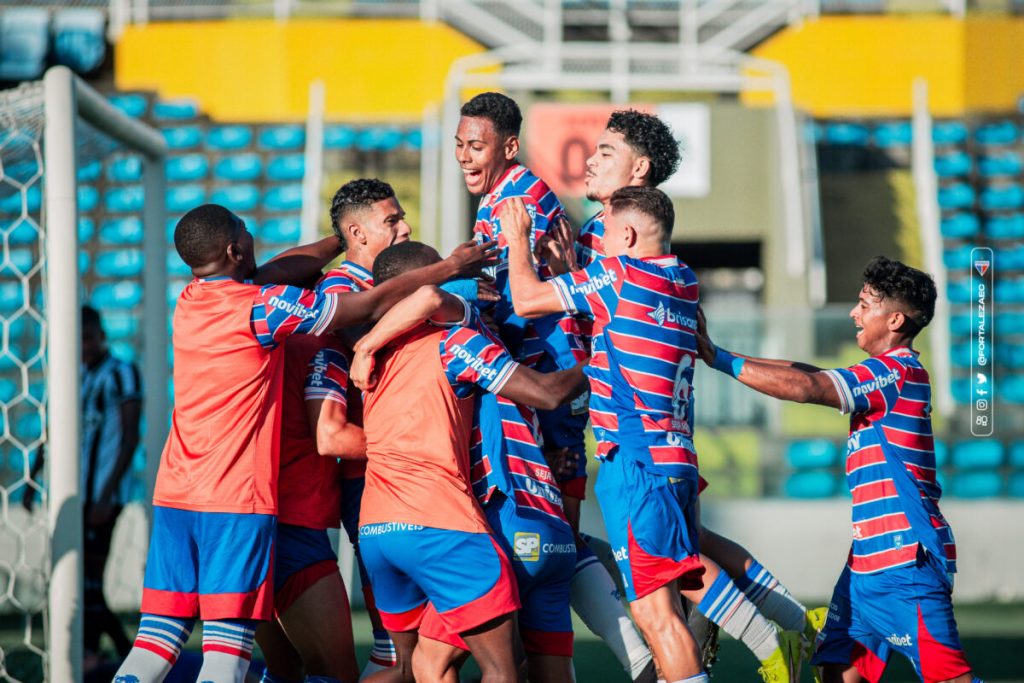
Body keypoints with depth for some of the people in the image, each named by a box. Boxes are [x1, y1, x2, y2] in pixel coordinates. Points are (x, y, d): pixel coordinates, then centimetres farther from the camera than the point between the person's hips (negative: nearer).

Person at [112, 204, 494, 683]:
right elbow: (370, 305, -4)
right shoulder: (260, 306, -10)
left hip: (173, 494, 6)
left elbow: (273, 273, 25)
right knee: (228, 642, -7)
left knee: (158, 637, 5)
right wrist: (450, 267, 7)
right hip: (236, 499, -6)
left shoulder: (189, 301, 9)